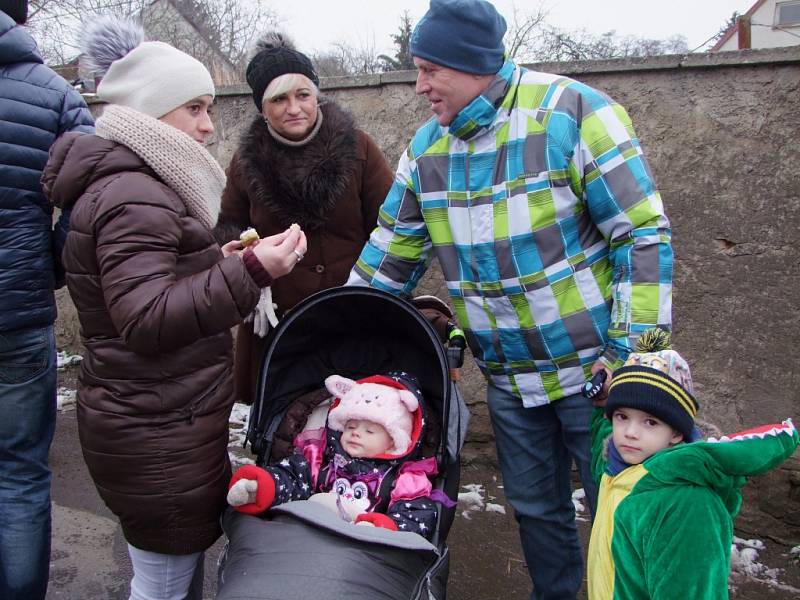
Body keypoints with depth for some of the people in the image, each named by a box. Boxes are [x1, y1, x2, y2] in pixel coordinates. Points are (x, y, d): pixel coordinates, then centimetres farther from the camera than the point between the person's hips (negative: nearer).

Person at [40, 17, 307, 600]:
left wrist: (216, 262, 12)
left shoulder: (138, 185, 15)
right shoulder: (133, 196, -19)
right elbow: (145, 320, -26)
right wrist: (248, 273, -30)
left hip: (163, 424, 10)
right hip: (157, 437, -10)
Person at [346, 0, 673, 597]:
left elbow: (644, 235, -15)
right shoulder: (427, 147, 2)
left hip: (595, 367, -5)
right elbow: (389, 258, 8)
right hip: (508, 380, 5)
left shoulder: (574, 113, -16)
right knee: (536, 509, 20)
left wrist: (634, 350, -18)